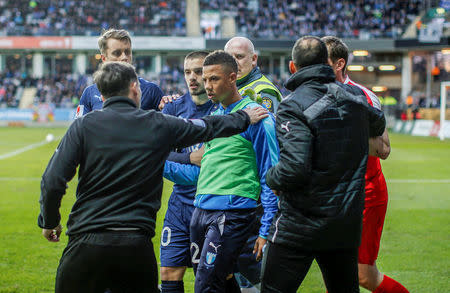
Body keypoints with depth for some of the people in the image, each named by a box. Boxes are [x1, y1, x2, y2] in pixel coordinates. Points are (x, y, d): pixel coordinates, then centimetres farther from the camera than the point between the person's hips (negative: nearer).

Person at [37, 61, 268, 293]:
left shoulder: (83, 126, 0)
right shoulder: (159, 125, 6)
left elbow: (53, 181, -5)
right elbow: (208, 127, 23)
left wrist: (49, 221, 12)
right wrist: (244, 118, 41)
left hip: (88, 242, -1)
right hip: (138, 245, 2)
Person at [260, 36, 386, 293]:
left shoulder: (293, 107, -14)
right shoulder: (355, 100, 7)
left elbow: (294, 168, -24)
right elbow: (378, 125, 30)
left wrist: (272, 178, -5)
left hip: (300, 223, -6)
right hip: (348, 222, 6)